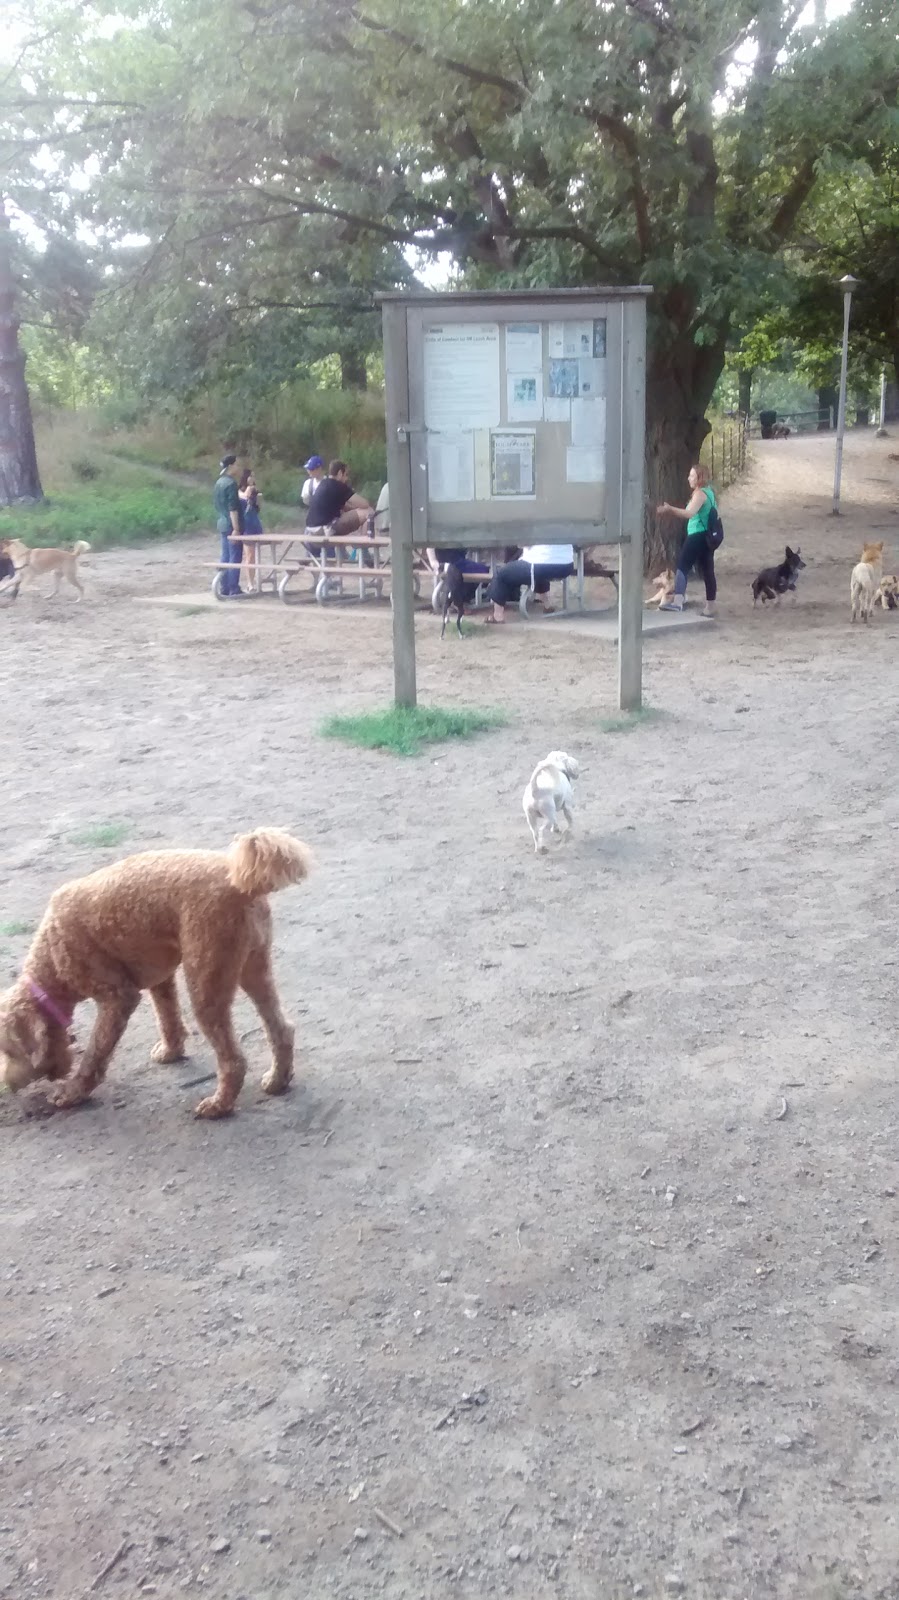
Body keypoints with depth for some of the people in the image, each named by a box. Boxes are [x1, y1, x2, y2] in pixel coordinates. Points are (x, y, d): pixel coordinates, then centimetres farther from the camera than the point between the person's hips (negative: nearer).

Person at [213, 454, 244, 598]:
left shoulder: (219, 482, 14)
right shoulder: (231, 483, -14)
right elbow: (233, 508, -19)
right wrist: (236, 529, -21)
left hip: (222, 524, 9)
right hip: (231, 526, -9)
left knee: (226, 557, 10)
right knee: (235, 558, -5)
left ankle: (224, 590, 12)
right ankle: (233, 591, -5)